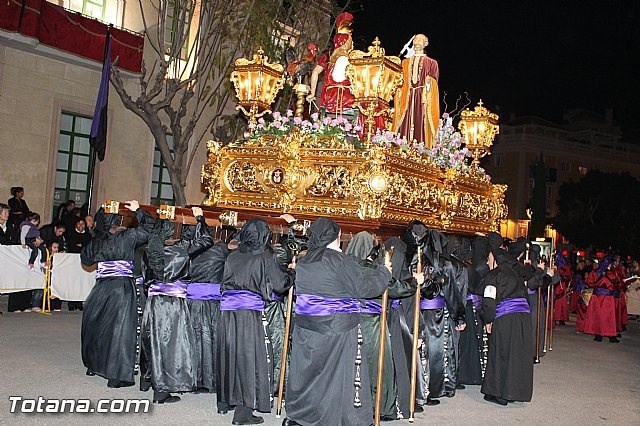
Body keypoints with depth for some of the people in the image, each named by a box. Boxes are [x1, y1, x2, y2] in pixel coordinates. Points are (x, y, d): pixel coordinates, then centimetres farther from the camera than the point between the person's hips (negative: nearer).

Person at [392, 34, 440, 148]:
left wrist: (427, 89, -16)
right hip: (407, 98, 3)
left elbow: (432, 83, 1)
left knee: (421, 125, -10)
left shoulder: (431, 63, 11)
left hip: (423, 98, -3)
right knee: (406, 125, -6)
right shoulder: (405, 62, 21)